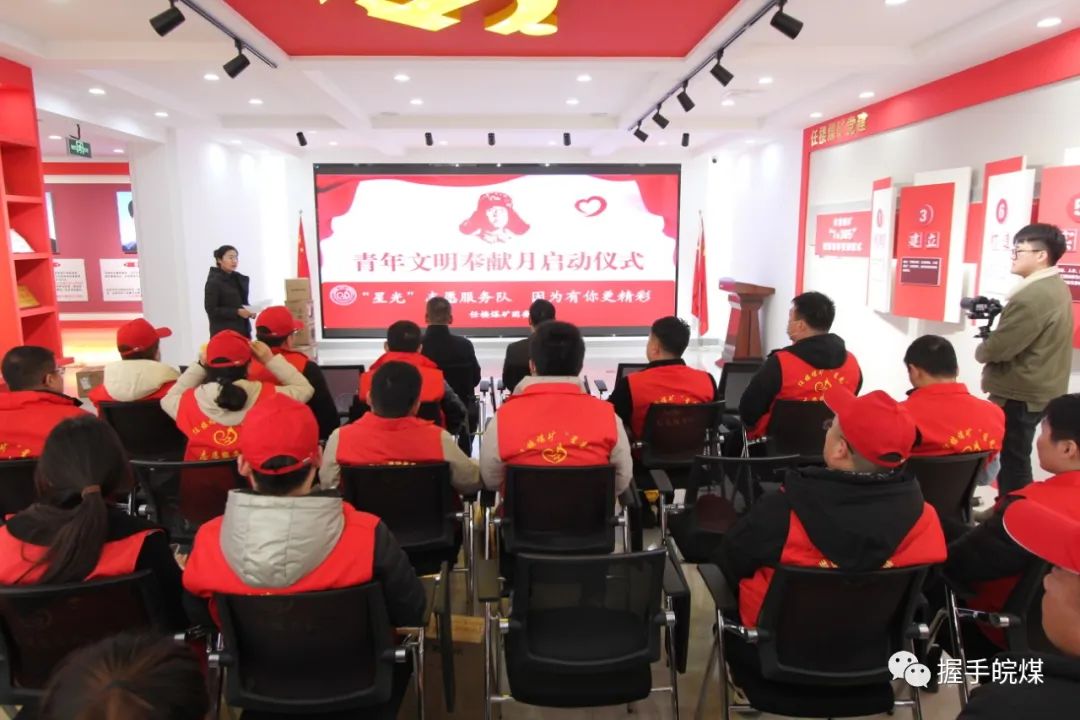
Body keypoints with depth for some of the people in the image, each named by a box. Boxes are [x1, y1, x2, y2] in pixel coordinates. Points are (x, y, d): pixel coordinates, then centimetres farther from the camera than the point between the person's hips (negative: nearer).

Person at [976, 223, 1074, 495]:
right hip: (1038, 390, 10)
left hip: (1020, 395, -10)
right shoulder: (1056, 288, 11)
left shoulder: (1033, 296, -23)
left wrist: (980, 351, -2)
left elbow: (998, 348, -23)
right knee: (1013, 458, 19)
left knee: (1011, 461, -1)